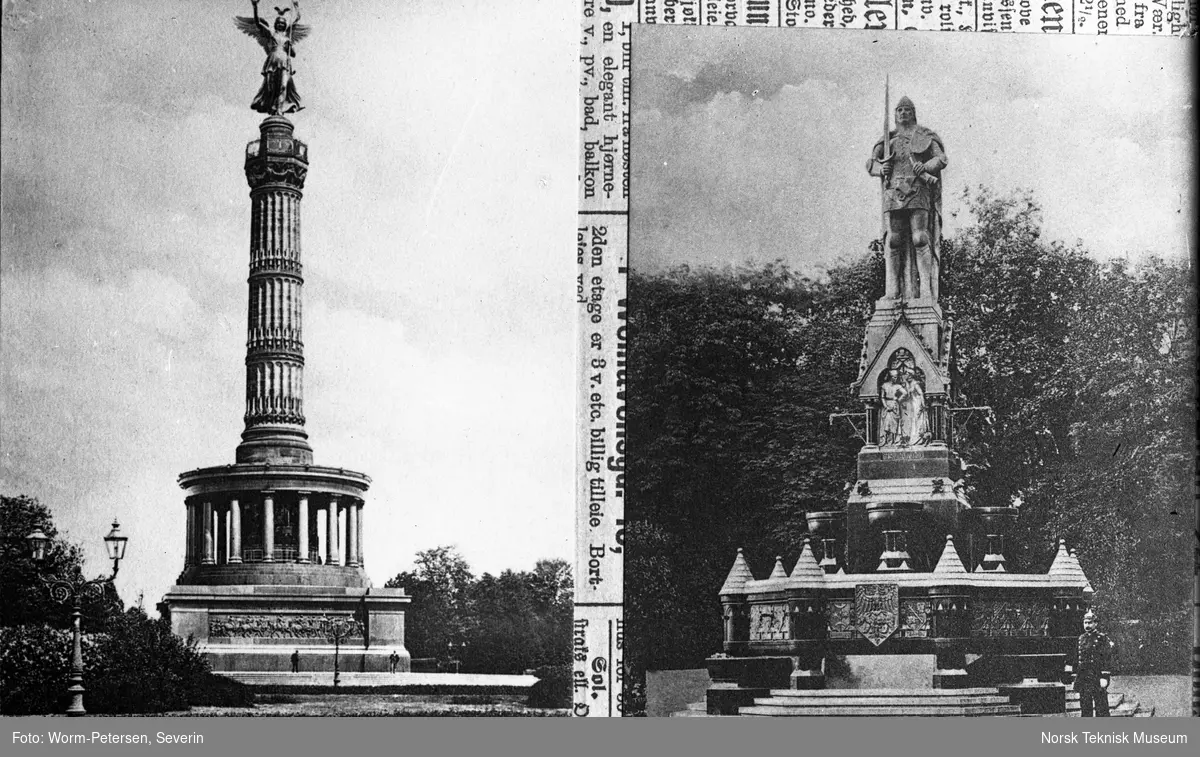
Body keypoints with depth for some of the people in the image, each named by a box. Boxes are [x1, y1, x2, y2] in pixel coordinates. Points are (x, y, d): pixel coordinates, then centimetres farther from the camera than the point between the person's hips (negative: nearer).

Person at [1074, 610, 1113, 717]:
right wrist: (1077, 677, 18)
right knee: (1085, 707, 8)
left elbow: (1106, 660, -11)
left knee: (1101, 707, -3)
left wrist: (1104, 678, -18)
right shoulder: (1082, 638, 13)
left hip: (1098, 678, -6)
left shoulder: (1102, 639, -7)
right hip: (1083, 678, 6)